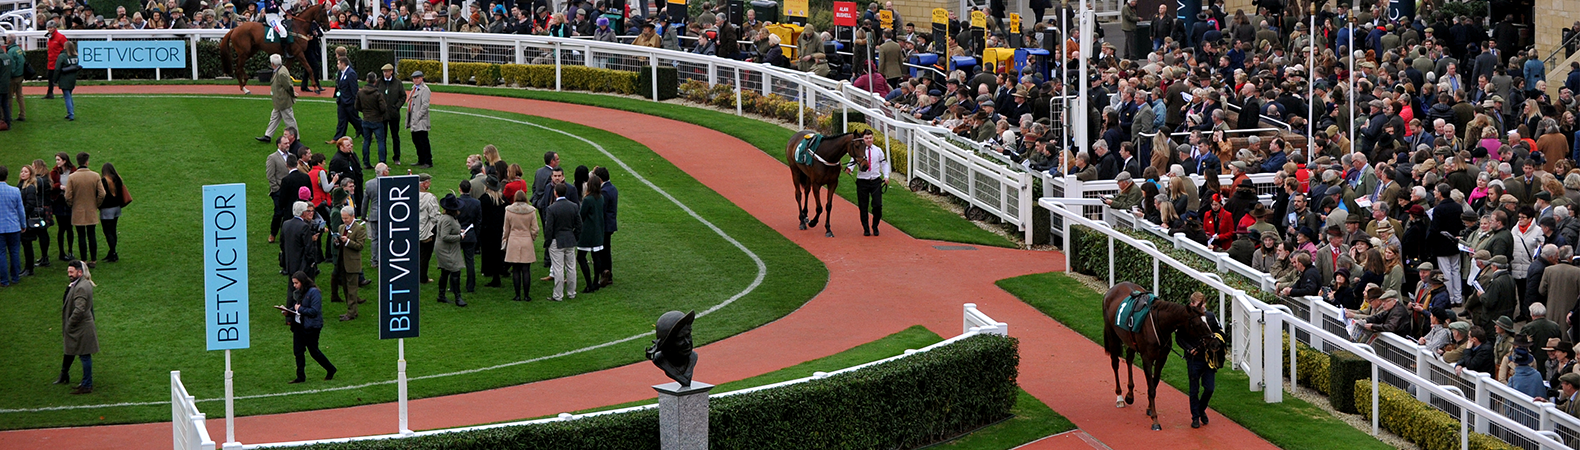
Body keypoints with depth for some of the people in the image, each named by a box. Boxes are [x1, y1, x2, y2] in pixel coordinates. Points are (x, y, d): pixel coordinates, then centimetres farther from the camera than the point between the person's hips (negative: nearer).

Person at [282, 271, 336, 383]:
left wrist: (300, 309, -18)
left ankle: (330, 369, 22)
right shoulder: (297, 293, 10)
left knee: (314, 351, 3)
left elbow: (314, 311, -20)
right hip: (298, 325, 8)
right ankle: (300, 376, 12)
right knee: (298, 351, 5)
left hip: (311, 327, -8)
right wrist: (287, 311, -1)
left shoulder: (314, 292, -16)